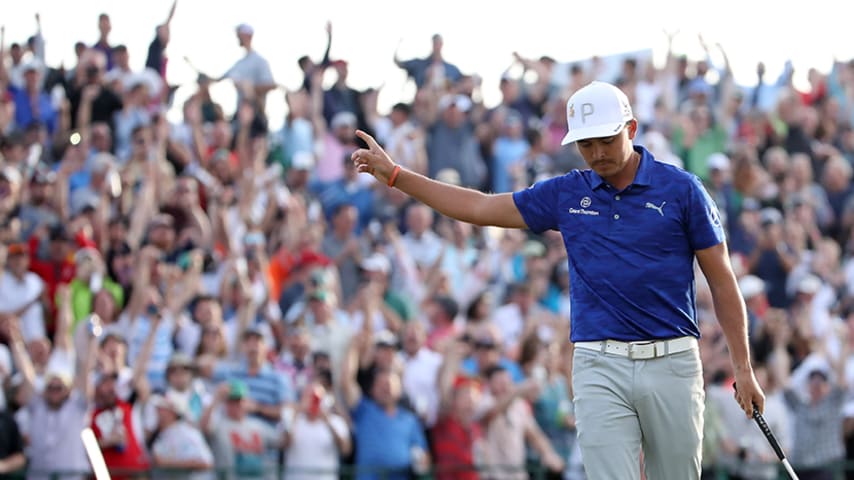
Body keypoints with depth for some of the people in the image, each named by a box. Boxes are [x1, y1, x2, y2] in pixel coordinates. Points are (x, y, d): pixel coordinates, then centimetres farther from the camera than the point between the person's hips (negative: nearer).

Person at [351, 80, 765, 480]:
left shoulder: (681, 189, 0)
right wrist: (395, 175, 13)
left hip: (671, 363, -1)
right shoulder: (565, 194, 8)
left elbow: (722, 281, 2)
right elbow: (479, 208, 16)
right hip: (600, 368, 1)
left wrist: (743, 368, -1)